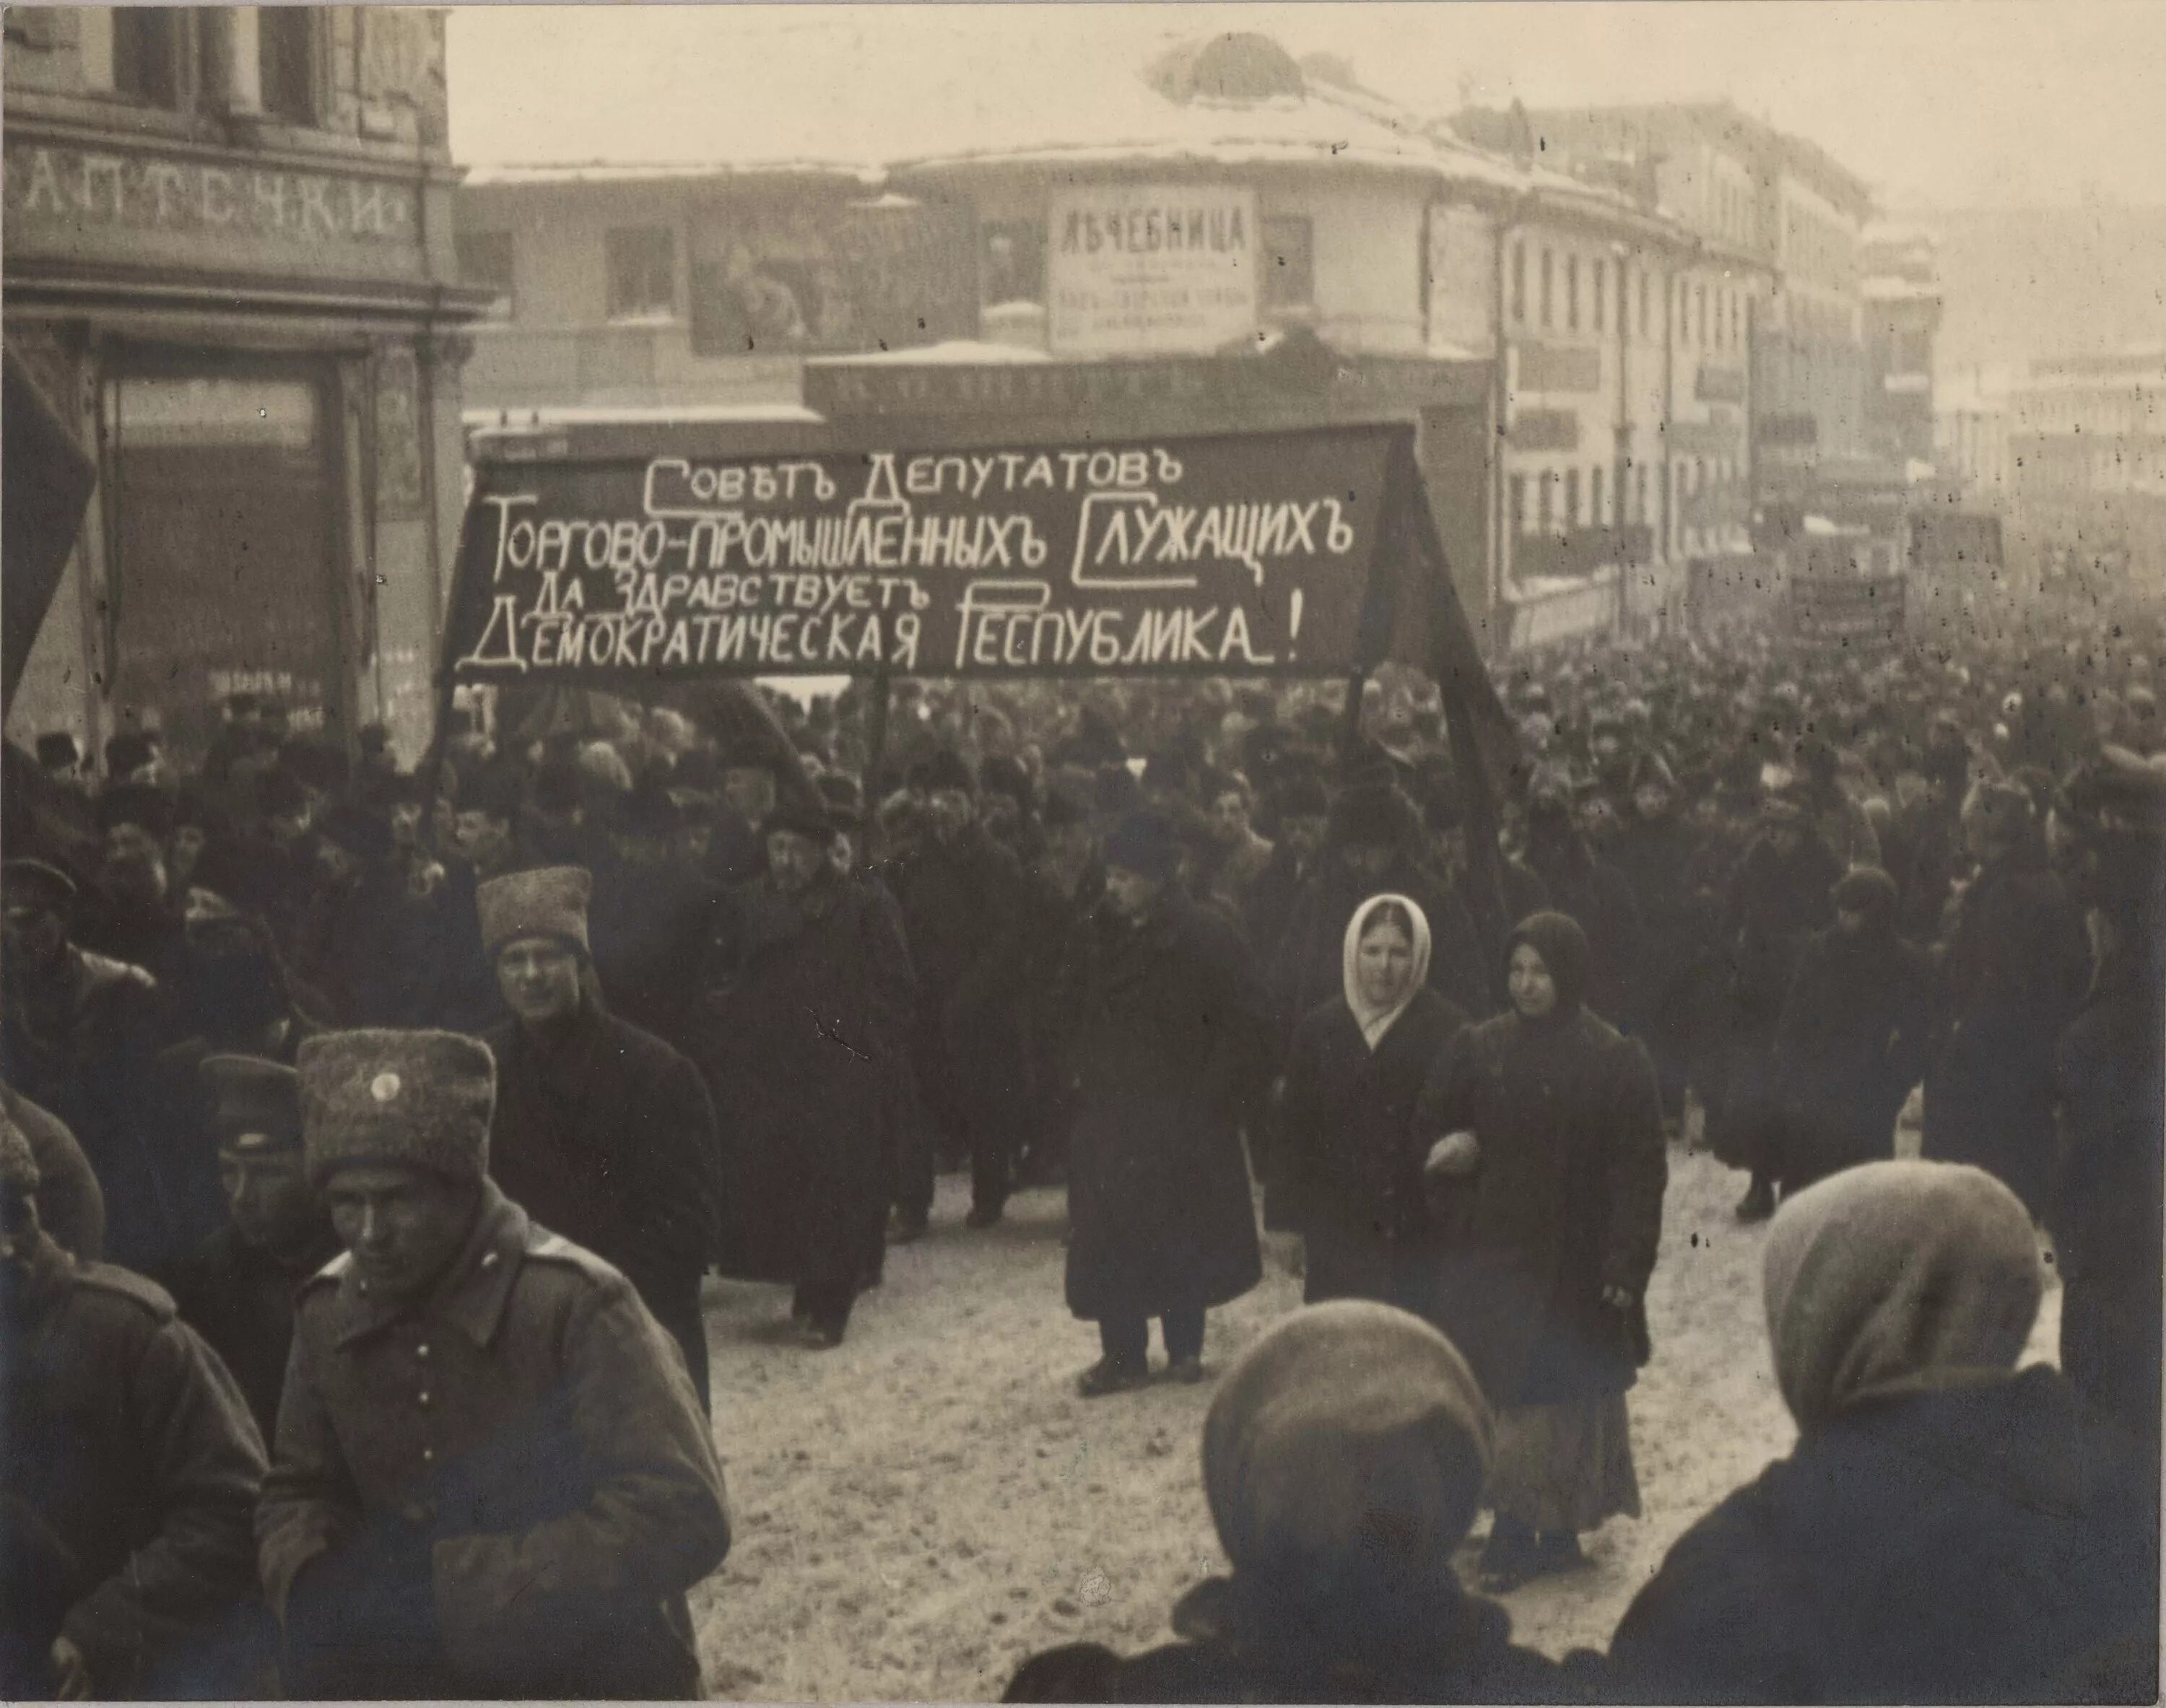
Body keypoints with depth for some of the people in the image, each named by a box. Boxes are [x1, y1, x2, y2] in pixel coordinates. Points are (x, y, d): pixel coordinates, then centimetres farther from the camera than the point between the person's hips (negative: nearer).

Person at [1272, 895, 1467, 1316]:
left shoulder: (1449, 1028, -2)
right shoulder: (1319, 1029, 7)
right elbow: (1294, 1128, 9)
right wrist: (1287, 1221, 8)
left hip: (1419, 1235, -3)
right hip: (1337, 1231, 3)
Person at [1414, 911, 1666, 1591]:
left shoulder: (1617, 1062, -7)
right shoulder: (1477, 1050, 4)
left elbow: (1639, 1173, -7)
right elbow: (1429, 1127, 13)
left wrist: (1626, 1266, -12)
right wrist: (1451, 1147, -11)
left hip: (1578, 1263, -3)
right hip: (1494, 1254, 3)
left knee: (1570, 1401, 3)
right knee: (1504, 1396, 2)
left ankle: (1557, 1528, 15)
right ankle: (1512, 1530, 9)